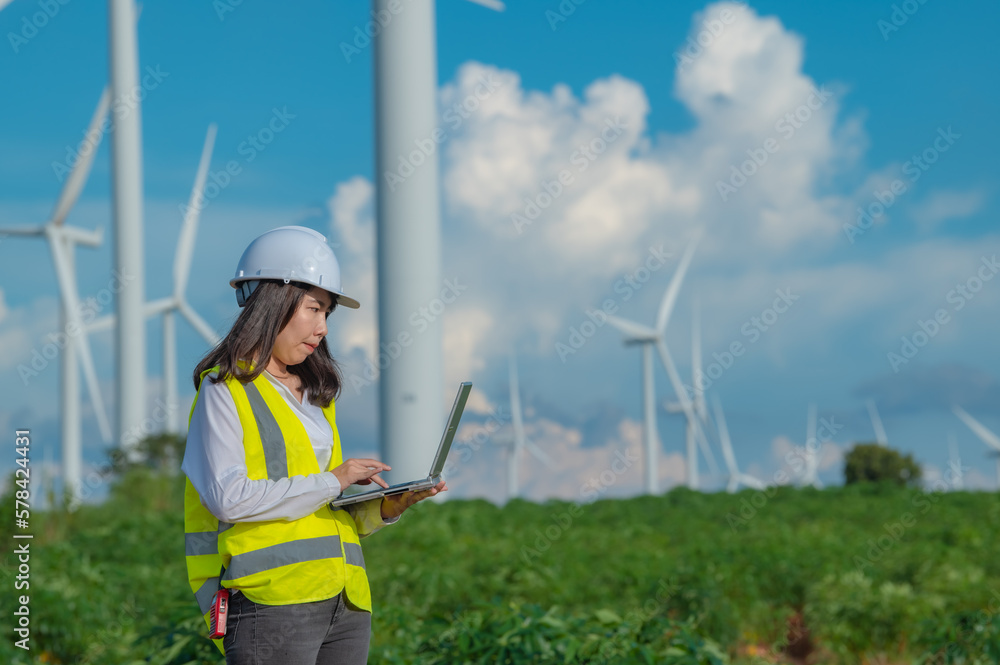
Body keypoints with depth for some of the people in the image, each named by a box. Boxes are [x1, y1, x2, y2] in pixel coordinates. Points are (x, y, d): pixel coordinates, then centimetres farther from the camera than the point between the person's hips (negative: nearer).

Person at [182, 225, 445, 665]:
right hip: (272, 602, -7)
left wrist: (388, 506, 3)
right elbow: (229, 497, -13)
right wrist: (330, 483, -10)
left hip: (344, 602, 7)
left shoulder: (316, 395, 22)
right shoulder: (225, 389, 1)